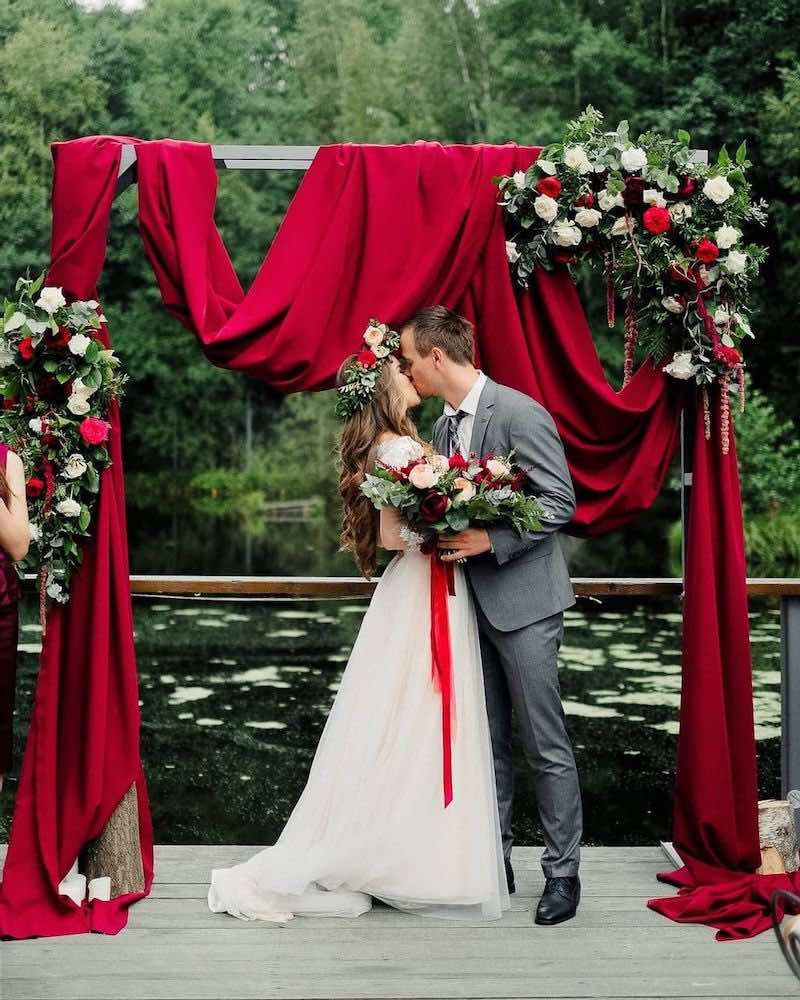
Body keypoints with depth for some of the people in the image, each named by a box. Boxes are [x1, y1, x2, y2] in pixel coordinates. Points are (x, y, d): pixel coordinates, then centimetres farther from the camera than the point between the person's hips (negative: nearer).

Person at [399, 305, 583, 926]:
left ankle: (563, 872, 8)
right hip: (471, 601, 8)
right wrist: (442, 533, 2)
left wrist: (491, 541, -22)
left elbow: (560, 501, -15)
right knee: (487, 741, 12)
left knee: (546, 744, -1)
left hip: (523, 601, -8)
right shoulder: (444, 429, 12)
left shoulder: (519, 413, -13)